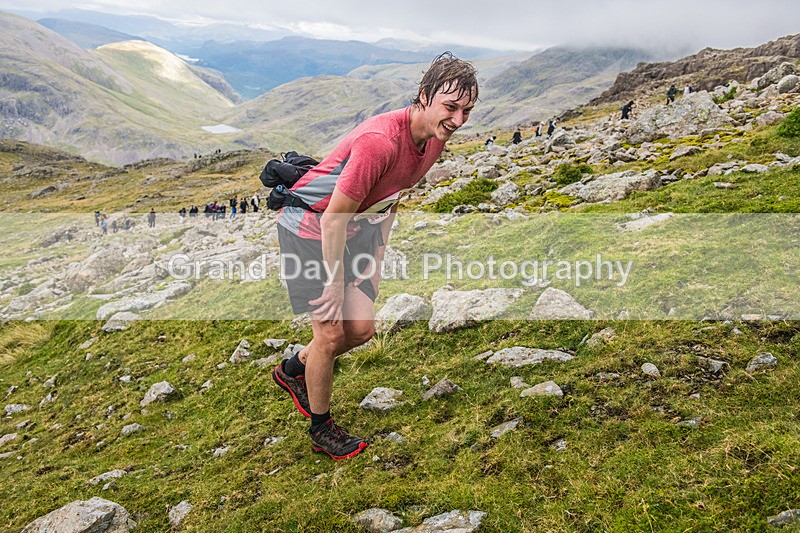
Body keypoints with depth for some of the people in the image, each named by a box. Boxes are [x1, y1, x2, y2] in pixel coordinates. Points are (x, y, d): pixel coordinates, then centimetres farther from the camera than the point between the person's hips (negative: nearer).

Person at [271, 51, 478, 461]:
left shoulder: (436, 138, -7)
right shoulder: (380, 140, -34)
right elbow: (333, 218, -28)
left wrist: (378, 248, 11)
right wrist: (334, 285, -20)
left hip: (355, 224, 8)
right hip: (310, 224, -8)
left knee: (362, 328, 6)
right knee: (331, 332, -4)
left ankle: (293, 370, 35)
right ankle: (321, 429, 20)